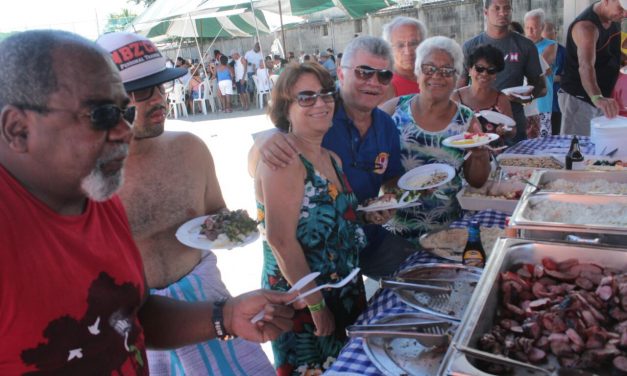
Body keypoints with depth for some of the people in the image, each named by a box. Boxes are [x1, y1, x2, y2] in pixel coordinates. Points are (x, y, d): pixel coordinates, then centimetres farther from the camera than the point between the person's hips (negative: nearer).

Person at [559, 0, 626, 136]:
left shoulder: (614, 19, 2)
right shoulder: (586, 26, -25)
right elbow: (586, 66, -41)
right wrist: (597, 98, -57)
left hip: (602, 96, 8)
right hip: (579, 98, -8)